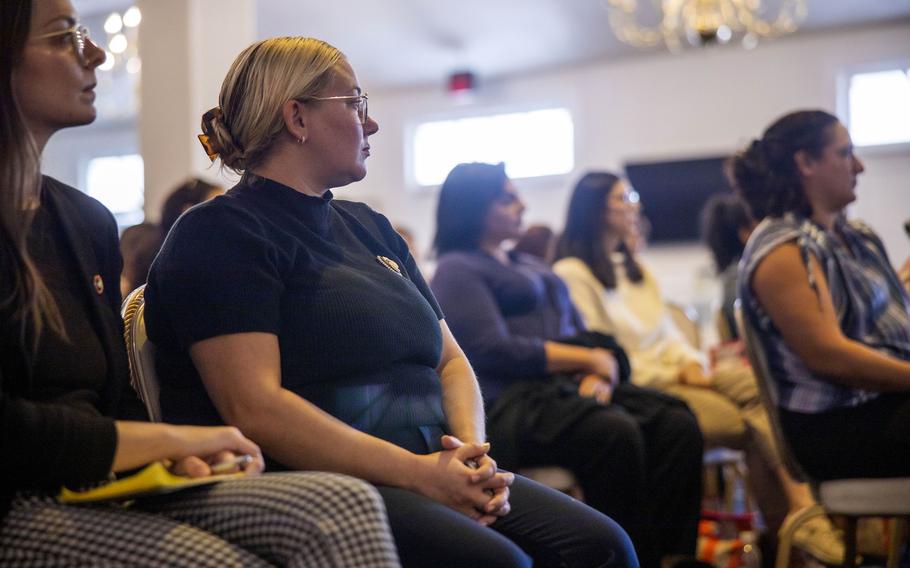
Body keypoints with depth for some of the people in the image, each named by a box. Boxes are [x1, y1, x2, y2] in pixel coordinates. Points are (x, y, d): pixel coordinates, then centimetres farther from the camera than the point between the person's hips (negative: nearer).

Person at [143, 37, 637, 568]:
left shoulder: (370, 228, 22)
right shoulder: (221, 234, -4)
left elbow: (450, 360, 20)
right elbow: (253, 406, -17)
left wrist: (474, 454, -3)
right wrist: (419, 474, -20)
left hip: (427, 469, 8)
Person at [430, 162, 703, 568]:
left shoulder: (534, 267, 29)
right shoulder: (458, 269, 3)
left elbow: (583, 336, 21)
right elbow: (493, 350, -12)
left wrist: (599, 375, -5)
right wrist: (590, 360, -7)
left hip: (569, 388, 8)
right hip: (510, 401, -8)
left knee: (678, 426, -18)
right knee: (616, 433, -34)